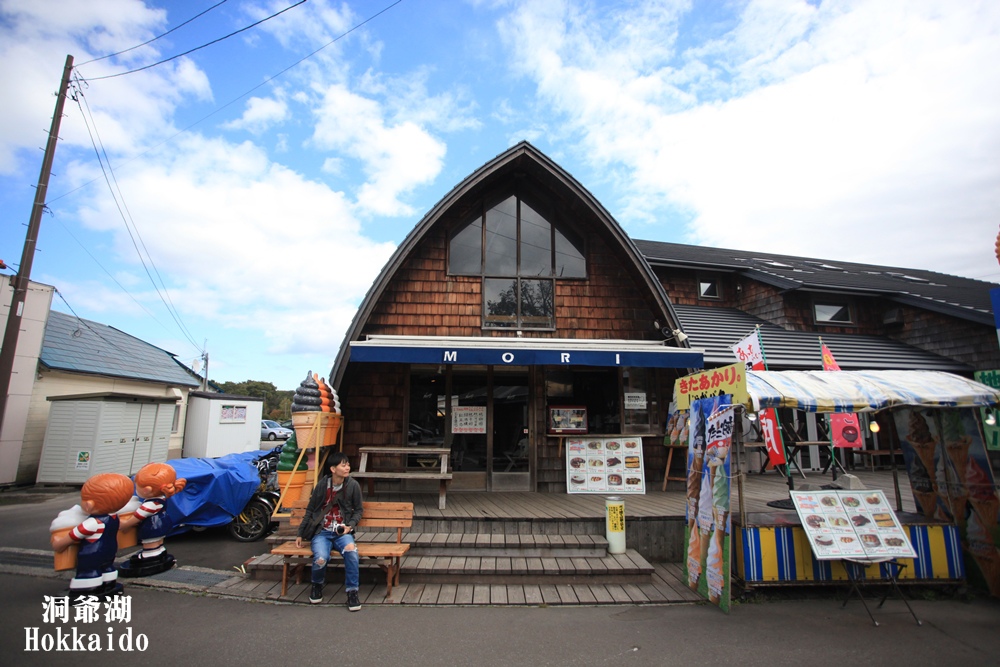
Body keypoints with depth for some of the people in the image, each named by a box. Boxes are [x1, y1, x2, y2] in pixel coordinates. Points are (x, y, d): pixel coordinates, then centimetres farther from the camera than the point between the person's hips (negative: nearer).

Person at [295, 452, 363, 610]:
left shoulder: (353, 485, -2)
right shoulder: (322, 485, 0)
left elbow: (358, 510, 9)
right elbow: (310, 510, 11)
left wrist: (350, 525, -7)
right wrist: (300, 534, 10)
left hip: (342, 532, 0)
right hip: (321, 532, 1)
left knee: (351, 551, -33)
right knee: (321, 559, -28)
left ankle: (352, 592, -14)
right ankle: (317, 585, 8)